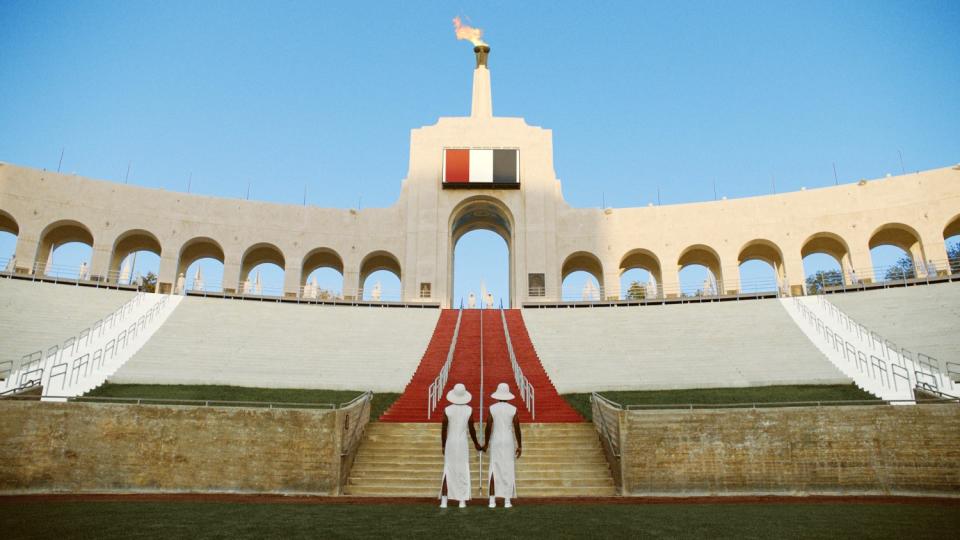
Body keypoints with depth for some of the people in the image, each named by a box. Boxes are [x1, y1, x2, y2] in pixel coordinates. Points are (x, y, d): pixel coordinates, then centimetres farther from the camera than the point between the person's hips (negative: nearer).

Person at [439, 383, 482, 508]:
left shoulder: (447, 410, -8)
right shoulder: (469, 410, -7)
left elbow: (444, 429, -4)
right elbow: (472, 429, -2)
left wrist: (443, 445, 8)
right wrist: (476, 443, 13)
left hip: (450, 443, 0)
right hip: (463, 443, 0)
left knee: (448, 471, 6)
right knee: (463, 471, 8)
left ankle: (444, 501, 3)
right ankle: (462, 501, 8)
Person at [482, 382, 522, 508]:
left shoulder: (492, 408, -6)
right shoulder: (513, 409, -5)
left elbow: (488, 428, -7)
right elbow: (517, 429, -5)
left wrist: (486, 443, 4)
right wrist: (520, 446, 3)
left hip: (495, 442, 0)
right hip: (508, 442, 0)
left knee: (494, 470, 5)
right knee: (508, 471, 6)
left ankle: (492, 501, 2)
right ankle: (507, 501, 5)